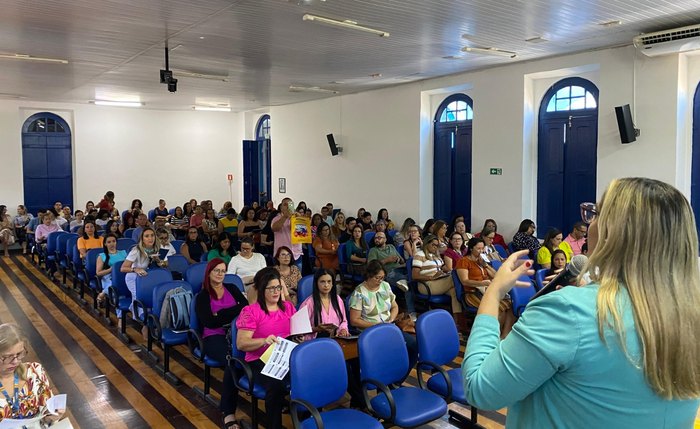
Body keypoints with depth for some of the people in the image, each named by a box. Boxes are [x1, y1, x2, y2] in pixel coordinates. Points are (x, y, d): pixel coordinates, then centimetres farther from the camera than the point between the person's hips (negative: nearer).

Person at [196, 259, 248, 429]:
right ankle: (228, 413, -35)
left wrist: (222, 314, -3)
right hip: (214, 338, -3)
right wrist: (233, 312, -2)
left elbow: (246, 308, 7)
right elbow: (210, 323, -3)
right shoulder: (202, 296, 12)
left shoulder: (232, 288, 22)